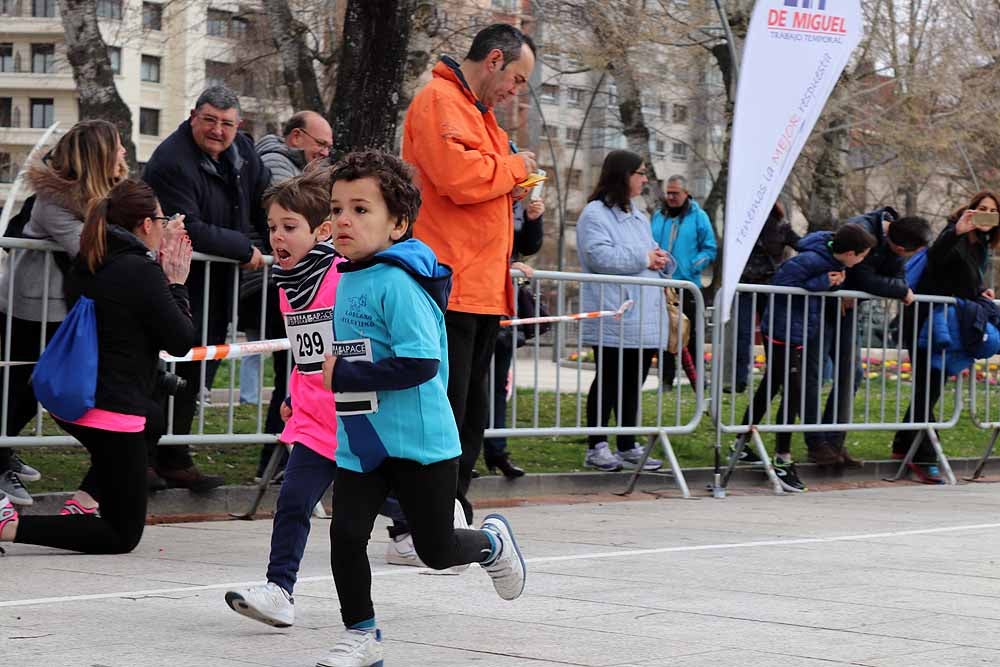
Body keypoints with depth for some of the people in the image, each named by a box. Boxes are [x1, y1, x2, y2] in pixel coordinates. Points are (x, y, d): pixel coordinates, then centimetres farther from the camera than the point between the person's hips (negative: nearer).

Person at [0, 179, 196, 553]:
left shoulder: (87, 267, 7)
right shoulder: (142, 271, -17)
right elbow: (182, 341, -10)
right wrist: (176, 284, 2)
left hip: (70, 405, 8)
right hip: (112, 413, -8)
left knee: (153, 416, 39)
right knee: (123, 534, 4)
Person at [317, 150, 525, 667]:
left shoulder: (398, 282, -21)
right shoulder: (348, 278, 6)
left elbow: (419, 363, -29)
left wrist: (345, 376, -25)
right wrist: (335, 374, 8)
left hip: (419, 441, -7)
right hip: (359, 441, 7)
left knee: (436, 550, 7)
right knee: (345, 535, -1)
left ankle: (493, 542, 39)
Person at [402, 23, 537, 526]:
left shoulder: (477, 109, 23)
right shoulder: (439, 101, -9)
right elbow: (459, 176, -23)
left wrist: (510, 188, 11)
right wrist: (514, 166, -7)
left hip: (481, 289, 10)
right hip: (449, 287, -10)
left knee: (470, 414, 13)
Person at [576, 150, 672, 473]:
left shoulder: (639, 217, 21)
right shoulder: (595, 214, -8)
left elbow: (649, 257, 28)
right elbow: (601, 256, -21)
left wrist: (659, 259, 3)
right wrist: (643, 258, -13)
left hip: (644, 316, 8)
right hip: (613, 319, -8)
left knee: (633, 383, 10)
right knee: (609, 381, -2)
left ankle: (627, 447, 16)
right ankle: (596, 447, 6)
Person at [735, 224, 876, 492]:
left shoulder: (831, 260, 2)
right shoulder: (811, 260, -24)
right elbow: (780, 283, -24)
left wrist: (836, 281, -4)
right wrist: (822, 283, -25)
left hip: (797, 333, 10)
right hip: (784, 332, -10)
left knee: (769, 387, 18)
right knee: (793, 393, -7)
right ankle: (782, 460, -1)